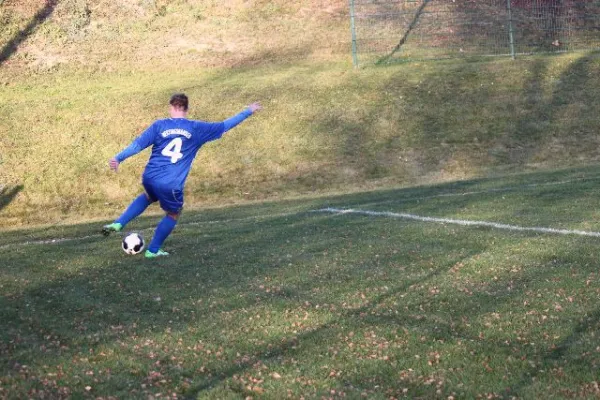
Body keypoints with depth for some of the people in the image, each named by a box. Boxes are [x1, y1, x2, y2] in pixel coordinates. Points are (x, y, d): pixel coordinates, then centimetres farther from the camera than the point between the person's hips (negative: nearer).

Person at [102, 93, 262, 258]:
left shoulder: (159, 125, 3)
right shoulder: (196, 129, 2)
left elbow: (138, 144, -2)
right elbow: (224, 126, 9)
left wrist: (118, 158, 2)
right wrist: (249, 111, 20)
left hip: (149, 177, 3)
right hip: (171, 185, -3)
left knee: (148, 197, 36)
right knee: (173, 214, 24)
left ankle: (118, 224, 22)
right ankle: (153, 250, 27)